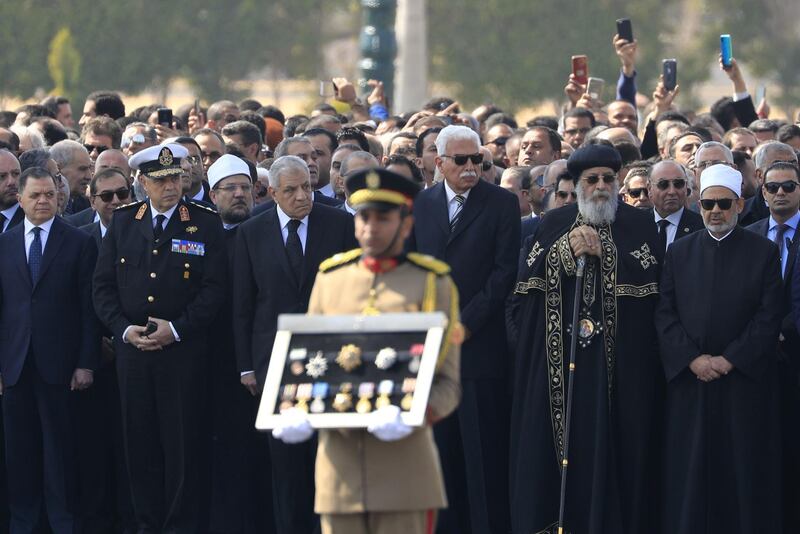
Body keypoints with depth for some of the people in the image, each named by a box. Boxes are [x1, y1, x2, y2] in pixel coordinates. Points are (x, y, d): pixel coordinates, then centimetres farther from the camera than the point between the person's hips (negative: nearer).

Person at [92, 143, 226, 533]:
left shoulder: (205, 224, 1)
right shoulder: (122, 222, 9)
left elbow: (215, 287, -4)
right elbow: (103, 285, 9)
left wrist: (177, 329, -11)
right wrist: (124, 328, -5)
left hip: (183, 351, -3)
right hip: (131, 349, 3)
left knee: (181, 444, -2)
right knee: (139, 443, 4)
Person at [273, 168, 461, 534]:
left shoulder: (432, 282, 3)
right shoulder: (329, 278, 12)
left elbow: (447, 383, -1)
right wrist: (295, 416, -4)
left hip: (403, 459, -3)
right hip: (339, 462, 3)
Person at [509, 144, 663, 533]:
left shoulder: (638, 224, 6)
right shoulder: (554, 224, 12)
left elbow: (648, 277, -6)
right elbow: (529, 276, 2)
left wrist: (602, 251, -11)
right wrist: (567, 249, -10)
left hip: (618, 352, -2)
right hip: (557, 351, 2)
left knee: (609, 440, -4)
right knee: (563, 438, 1)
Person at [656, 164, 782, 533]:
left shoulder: (763, 252, 4)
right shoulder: (679, 252, 10)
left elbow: (769, 317, -3)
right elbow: (664, 313, 3)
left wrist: (729, 360, -12)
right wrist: (692, 359, -11)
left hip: (745, 380, -2)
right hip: (689, 379, 2)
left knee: (745, 471, -1)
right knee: (690, 472, 1)